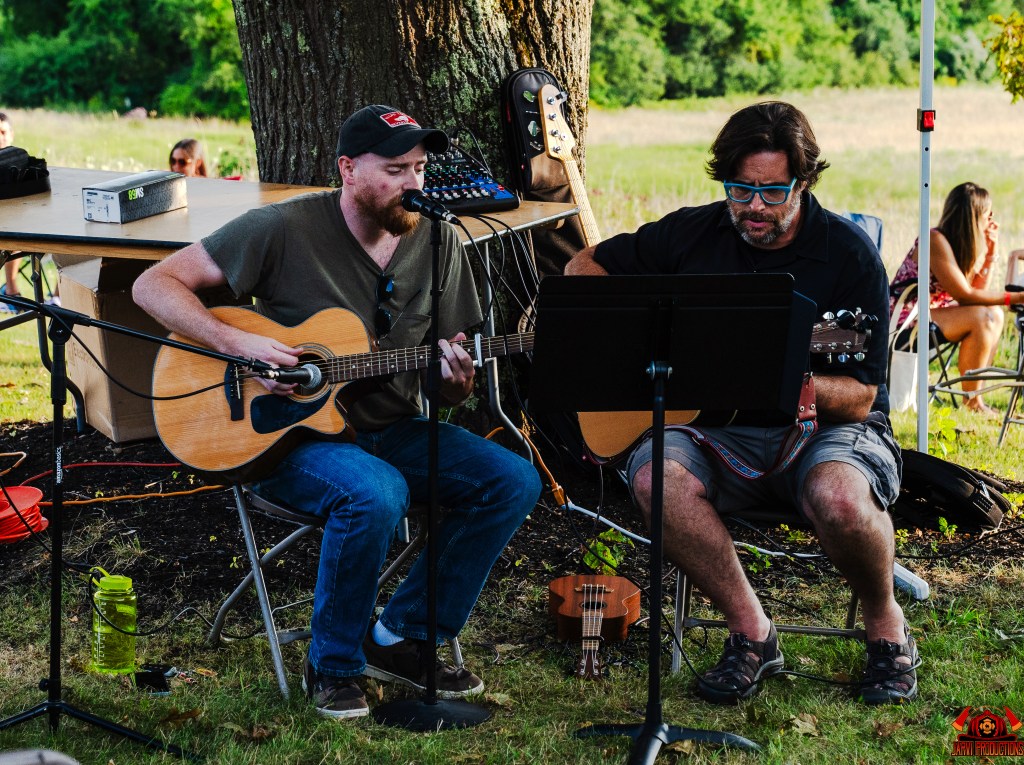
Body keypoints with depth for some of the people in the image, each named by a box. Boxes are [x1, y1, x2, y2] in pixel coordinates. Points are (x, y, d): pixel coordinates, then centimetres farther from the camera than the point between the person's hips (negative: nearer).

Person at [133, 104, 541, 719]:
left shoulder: (437, 241, 3)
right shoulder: (284, 228, -11)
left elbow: (452, 390, 8)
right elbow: (155, 284, -10)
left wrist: (456, 381, -17)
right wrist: (238, 344, -23)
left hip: (391, 430, 6)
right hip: (288, 434, -5)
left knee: (514, 480, -14)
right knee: (376, 493, -36)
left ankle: (405, 639, -1)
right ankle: (333, 665, -11)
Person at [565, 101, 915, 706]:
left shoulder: (849, 254, -6)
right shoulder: (694, 235, 4)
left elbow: (860, 399, -10)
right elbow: (585, 267, 16)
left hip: (824, 429, -3)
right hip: (721, 431, 3)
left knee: (839, 497, -38)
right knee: (656, 475, -31)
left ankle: (886, 626, -5)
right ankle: (751, 632, -14)